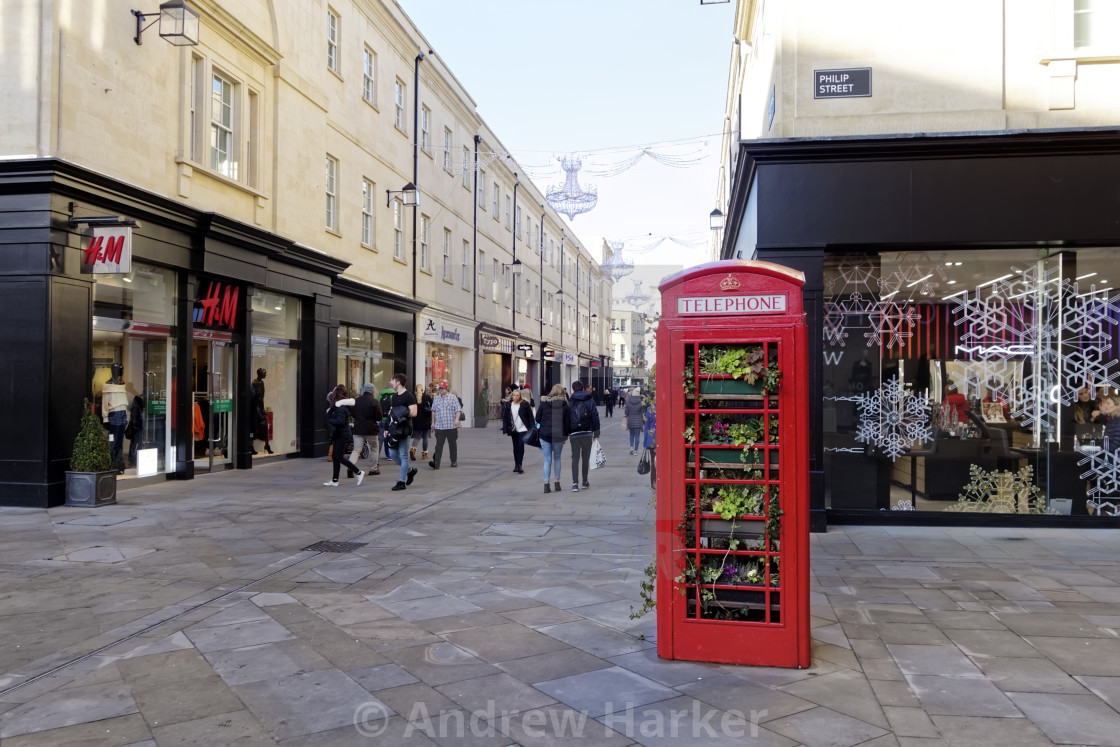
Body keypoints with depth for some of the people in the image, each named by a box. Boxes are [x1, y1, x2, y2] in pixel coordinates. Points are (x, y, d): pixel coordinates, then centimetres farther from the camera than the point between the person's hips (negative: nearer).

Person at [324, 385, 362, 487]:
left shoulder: (341, 407, -18)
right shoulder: (338, 405, 11)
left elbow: (340, 421, -27)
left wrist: (329, 420, -14)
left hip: (342, 435, -10)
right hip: (339, 435, 10)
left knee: (339, 457, -6)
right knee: (336, 457, 11)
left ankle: (359, 473, 1)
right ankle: (334, 480, 16)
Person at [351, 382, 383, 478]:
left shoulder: (357, 401, 2)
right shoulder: (374, 401, -11)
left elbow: (353, 414, 12)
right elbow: (379, 416, -11)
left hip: (358, 429, 3)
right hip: (371, 430, -3)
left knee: (356, 450, 5)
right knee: (375, 449, 15)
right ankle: (374, 469, 19)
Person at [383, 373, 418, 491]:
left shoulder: (409, 396, -10)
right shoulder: (394, 396, 15)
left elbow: (413, 413, -18)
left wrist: (400, 414, -17)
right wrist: (387, 429, 15)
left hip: (403, 429, -8)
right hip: (394, 429, 8)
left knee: (403, 455, -3)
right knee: (392, 454, 8)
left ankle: (402, 482, 2)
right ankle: (409, 471, 25)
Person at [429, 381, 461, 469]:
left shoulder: (453, 398, 1)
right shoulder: (436, 398, 13)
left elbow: (458, 409, -6)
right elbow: (433, 411, 21)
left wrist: (457, 419, -21)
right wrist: (433, 422, 18)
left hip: (451, 426, -2)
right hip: (439, 426, 2)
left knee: (452, 444, 8)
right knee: (439, 445, -6)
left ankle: (454, 461, 20)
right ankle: (436, 463, -13)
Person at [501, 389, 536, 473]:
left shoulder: (525, 404, -5)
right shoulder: (508, 405, 3)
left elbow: (530, 416, -2)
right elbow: (505, 418, 6)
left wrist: (532, 428, -6)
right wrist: (505, 430, 1)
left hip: (522, 429, -4)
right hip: (513, 430, 4)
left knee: (521, 446, -12)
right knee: (515, 447, 11)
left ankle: (519, 465, -10)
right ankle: (516, 465, 20)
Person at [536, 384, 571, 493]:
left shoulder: (543, 403, 0)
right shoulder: (565, 405, -2)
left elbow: (537, 418, 4)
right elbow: (568, 422, 0)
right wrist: (566, 435, 10)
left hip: (544, 434, 0)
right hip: (559, 435, 0)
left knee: (547, 460, 5)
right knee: (557, 458, 15)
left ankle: (546, 484, -3)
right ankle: (557, 483, 17)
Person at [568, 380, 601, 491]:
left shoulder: (570, 401, 1)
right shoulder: (590, 400, 3)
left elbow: (566, 418, 1)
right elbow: (595, 416, 1)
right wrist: (596, 434, 4)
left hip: (574, 433, -1)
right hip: (587, 433, 1)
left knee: (575, 458, 1)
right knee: (586, 457, 12)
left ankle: (575, 483, -10)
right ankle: (585, 482, 19)